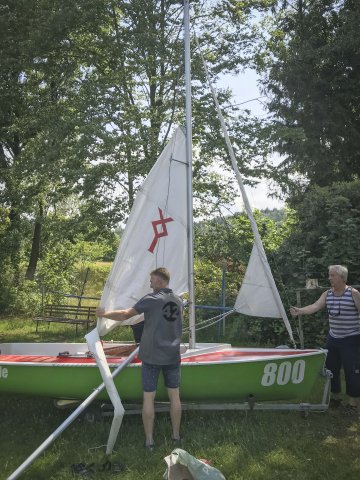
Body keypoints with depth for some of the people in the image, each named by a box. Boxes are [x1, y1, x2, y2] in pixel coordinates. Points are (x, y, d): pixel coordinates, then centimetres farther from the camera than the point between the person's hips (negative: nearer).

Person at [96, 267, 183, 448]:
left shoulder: (151, 299, -12)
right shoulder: (178, 300, 5)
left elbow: (125, 315, -7)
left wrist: (104, 313, 8)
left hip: (152, 357, -5)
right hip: (173, 356, 5)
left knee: (148, 398, 4)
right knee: (174, 396, 13)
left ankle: (149, 440, 11)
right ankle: (176, 435, 23)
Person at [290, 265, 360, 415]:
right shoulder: (327, 294, 2)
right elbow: (315, 306, -11)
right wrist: (299, 311, -28)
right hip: (333, 339, 6)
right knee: (331, 369, 14)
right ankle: (335, 398, 30)